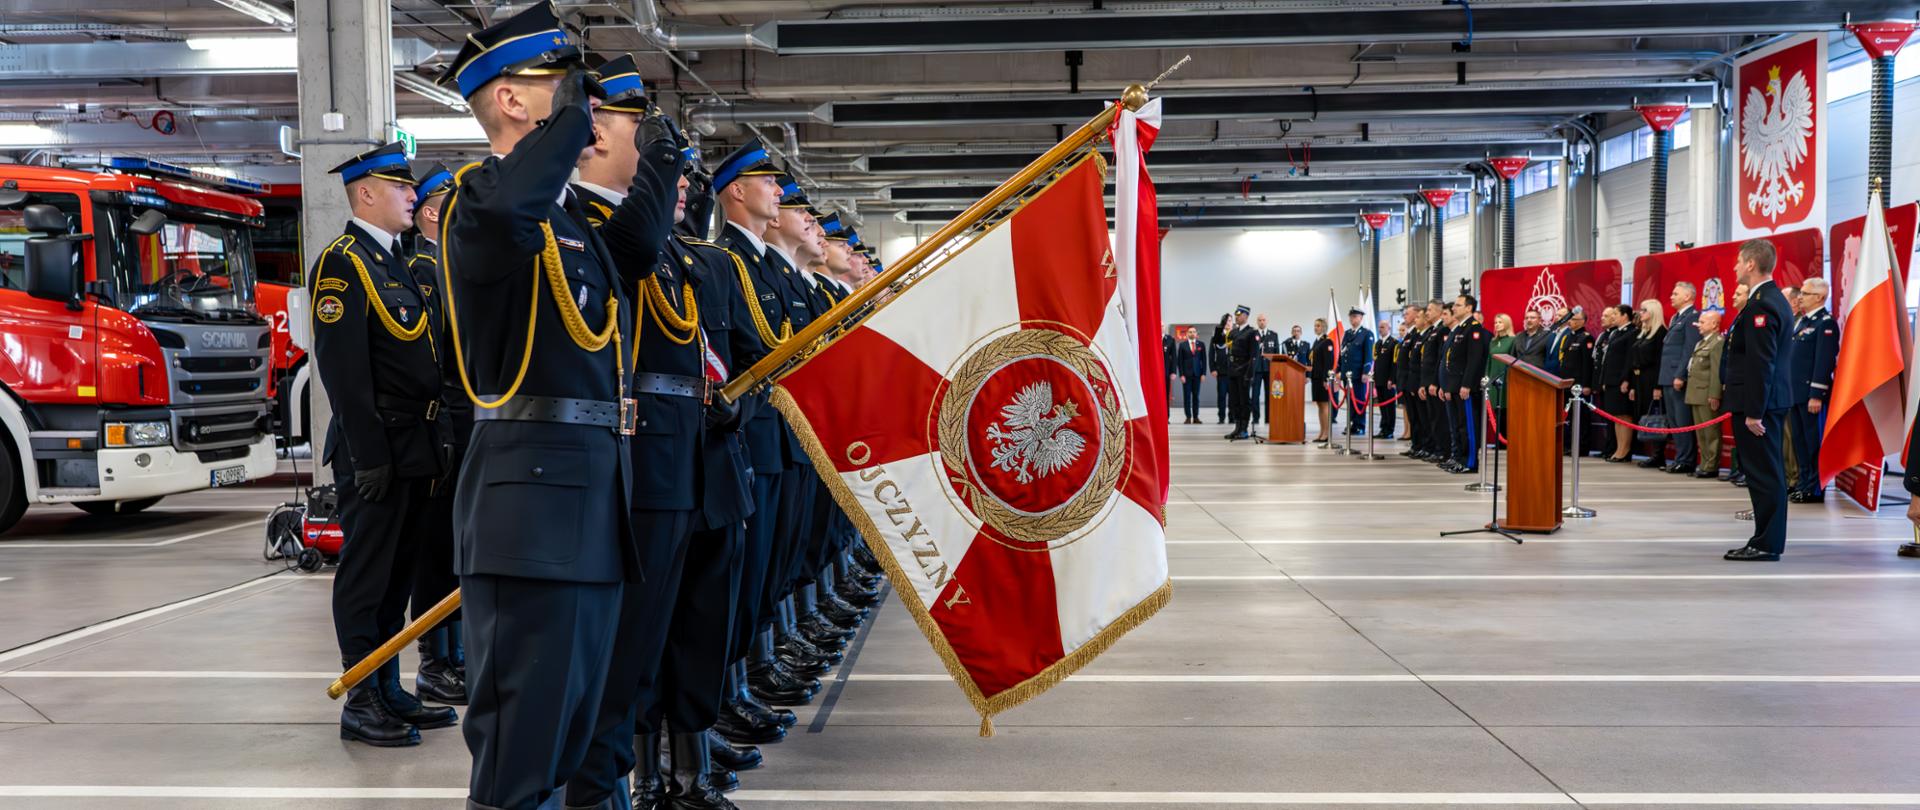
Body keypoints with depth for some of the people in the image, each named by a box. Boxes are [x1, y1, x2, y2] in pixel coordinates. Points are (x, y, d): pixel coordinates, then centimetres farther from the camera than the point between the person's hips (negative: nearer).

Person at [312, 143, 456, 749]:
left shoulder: (394, 262, 18)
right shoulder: (343, 262, -11)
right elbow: (343, 369, -18)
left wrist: (439, 439, 16)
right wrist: (368, 456, -21)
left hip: (415, 449, 9)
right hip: (379, 448, -9)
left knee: (398, 575, 14)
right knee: (367, 578, -1)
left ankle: (389, 693, 24)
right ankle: (361, 705, 7)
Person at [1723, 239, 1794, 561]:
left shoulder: (1760, 305, -18)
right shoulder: (1776, 298, 14)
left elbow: (1760, 363, -22)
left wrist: (1753, 412, -21)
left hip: (1758, 402, -11)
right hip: (1772, 400, 11)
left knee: (1763, 473, -5)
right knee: (1767, 472, 14)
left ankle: (1766, 544, -1)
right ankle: (1767, 540, 21)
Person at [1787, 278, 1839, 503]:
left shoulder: (1826, 323, -11)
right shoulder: (1801, 322, 17)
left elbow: (1824, 361, -17)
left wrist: (1816, 395, -21)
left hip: (1812, 395, -9)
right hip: (1796, 392, 9)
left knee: (1814, 441, -3)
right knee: (1799, 440, 14)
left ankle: (1815, 489, 2)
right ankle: (1804, 481, 24)